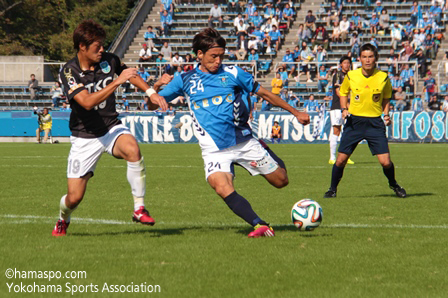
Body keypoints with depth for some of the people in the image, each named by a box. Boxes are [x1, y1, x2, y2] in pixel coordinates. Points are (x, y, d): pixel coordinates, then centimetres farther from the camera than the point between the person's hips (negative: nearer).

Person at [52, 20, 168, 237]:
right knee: (74, 197, -2)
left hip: (111, 127, 2)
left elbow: (129, 73, 18)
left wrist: (151, 92, 6)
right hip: (84, 137, -2)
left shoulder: (108, 60, -5)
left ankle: (139, 208, -22)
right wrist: (117, 82, -36)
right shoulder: (68, 72, -18)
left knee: (132, 149, -34)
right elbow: (87, 102, -33)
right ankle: (63, 220, 35)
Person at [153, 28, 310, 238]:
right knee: (222, 187, -29)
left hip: (244, 142, 1)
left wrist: (296, 113, 14)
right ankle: (259, 225, -28)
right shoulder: (185, 80, 4)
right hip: (214, 150, -1)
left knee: (280, 181, 7)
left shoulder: (232, 73, 1)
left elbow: (264, 94, 11)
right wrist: (157, 86, -13)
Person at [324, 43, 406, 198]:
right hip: (354, 121, 1)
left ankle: (394, 185, 21)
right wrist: (344, 109, -2)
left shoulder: (383, 77, -4)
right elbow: (343, 93, 15)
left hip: (375, 123, -1)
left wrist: (386, 114, -3)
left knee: (386, 162, -9)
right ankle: (332, 189, 19)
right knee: (341, 160, -4)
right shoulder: (351, 76, -4)